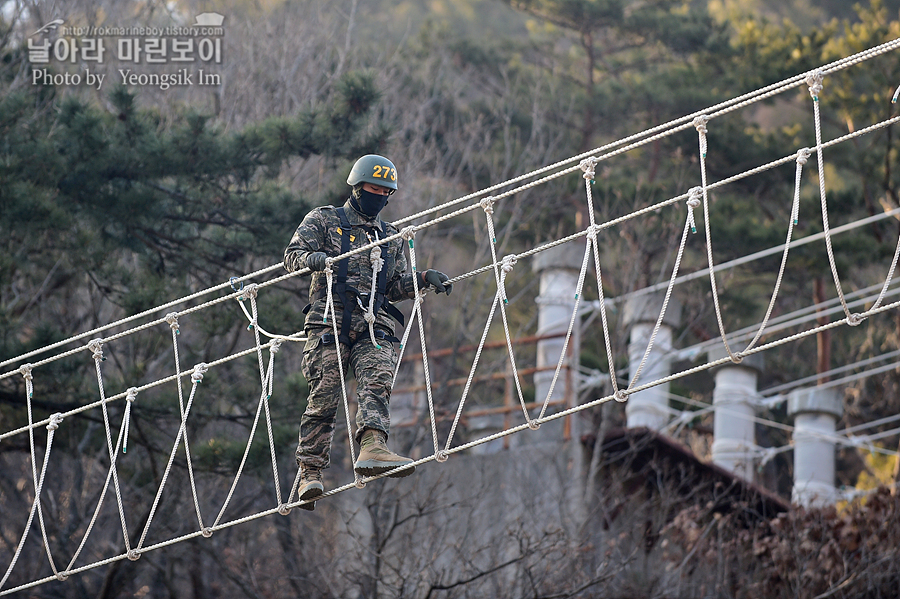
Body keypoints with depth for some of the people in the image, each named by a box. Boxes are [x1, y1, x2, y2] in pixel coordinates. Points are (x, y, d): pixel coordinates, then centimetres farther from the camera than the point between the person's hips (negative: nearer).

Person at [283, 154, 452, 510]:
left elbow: (395, 286, 24)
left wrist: (425, 279, 6)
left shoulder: (390, 238, 26)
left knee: (377, 383, -22)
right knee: (324, 396, -10)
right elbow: (293, 255, 3)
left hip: (375, 326, 3)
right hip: (329, 323, -3)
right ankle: (310, 473, -8)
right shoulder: (324, 220, 13)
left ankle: (372, 449, -39)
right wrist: (317, 259, -19)